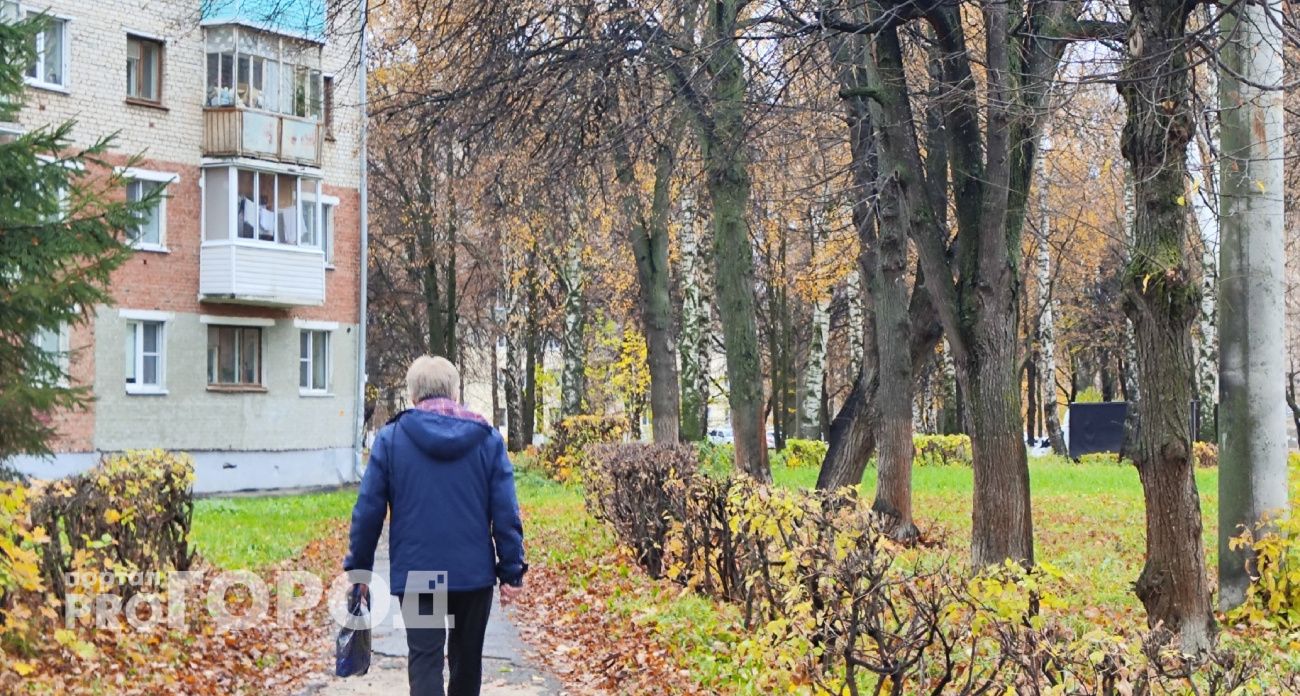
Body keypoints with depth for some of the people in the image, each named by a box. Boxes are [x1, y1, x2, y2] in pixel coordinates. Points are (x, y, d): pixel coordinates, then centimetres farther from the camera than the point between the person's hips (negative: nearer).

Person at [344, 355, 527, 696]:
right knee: (467, 657, 16)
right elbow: (506, 512, -3)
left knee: (425, 658, -1)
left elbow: (368, 510, -2)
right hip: (474, 572, 2)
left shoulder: (390, 438, -2)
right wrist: (512, 570, 2)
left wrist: (358, 567, 7)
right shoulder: (488, 438, 0)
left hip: (415, 572, -1)